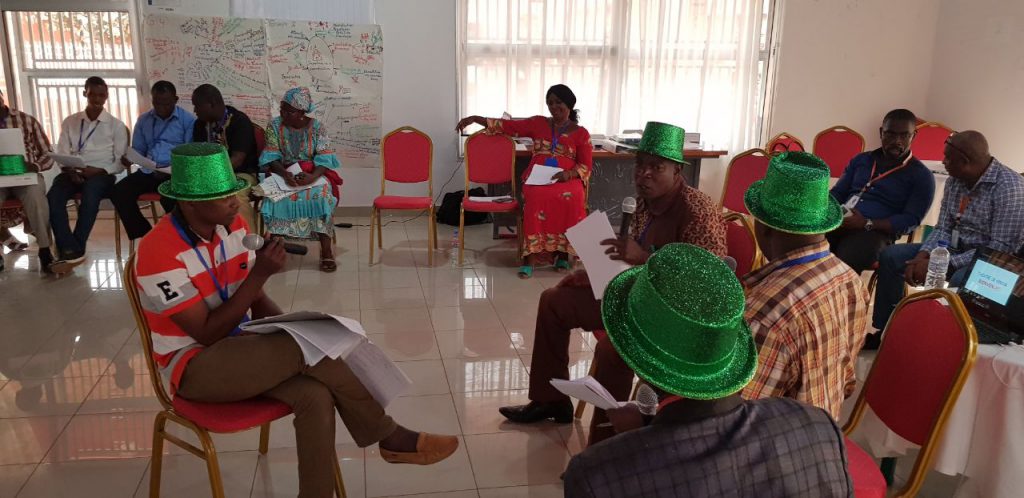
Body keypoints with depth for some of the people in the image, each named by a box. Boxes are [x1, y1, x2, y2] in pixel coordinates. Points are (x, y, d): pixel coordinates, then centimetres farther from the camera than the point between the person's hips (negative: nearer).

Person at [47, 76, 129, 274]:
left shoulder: (116, 125, 9)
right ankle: (71, 250, -31)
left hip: (102, 174, -2)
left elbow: (121, 162, 4)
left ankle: (73, 249, -28)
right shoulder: (70, 122, 17)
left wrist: (98, 170, -14)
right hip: (73, 173, 3)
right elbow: (61, 155, 11)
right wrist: (70, 170, -11)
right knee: (53, 197, -30)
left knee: (90, 194, -38)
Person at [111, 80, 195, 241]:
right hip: (148, 171, 5)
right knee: (119, 192, -19)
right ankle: (144, 235, -8)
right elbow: (138, 150, 22)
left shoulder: (188, 120, 1)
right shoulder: (143, 120, 17)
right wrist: (130, 159, -3)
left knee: (170, 197, -37)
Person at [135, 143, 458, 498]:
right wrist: (259, 273, -25)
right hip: (194, 366, -6)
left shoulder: (233, 226, -1)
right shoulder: (160, 252, -21)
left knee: (315, 395, -25)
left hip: (241, 346, 6)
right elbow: (209, 334, -21)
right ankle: (388, 436, -12)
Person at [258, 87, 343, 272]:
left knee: (320, 196, -33)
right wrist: (285, 174, -27)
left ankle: (326, 249, -26)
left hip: (314, 173, -1)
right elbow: (272, 158, -6)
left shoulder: (317, 127, -5)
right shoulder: (274, 126, -1)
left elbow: (324, 159, -12)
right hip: (283, 173, 1)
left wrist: (313, 176, -32)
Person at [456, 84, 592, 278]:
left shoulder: (581, 133, 9)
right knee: (537, 197, -35)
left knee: (571, 197, -35)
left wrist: (569, 174, -15)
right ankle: (531, 256, -33)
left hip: (567, 179, 0)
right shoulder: (538, 123, 15)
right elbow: (508, 125, 15)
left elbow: (586, 166, 6)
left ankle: (563, 251, -20)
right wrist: (476, 119, 8)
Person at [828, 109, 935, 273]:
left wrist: (867, 224, -16)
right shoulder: (860, 160, 22)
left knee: (843, 265, -37)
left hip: (877, 232, -4)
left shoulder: (921, 176, 8)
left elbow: (911, 220, -2)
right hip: (838, 223, 4)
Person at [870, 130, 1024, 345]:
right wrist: (922, 255, -15)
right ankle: (886, 331, 4)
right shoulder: (955, 180, 2)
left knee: (960, 280, -40)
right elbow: (943, 228, 6)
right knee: (890, 256, -2)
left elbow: (1001, 249, -25)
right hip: (955, 248, 8)